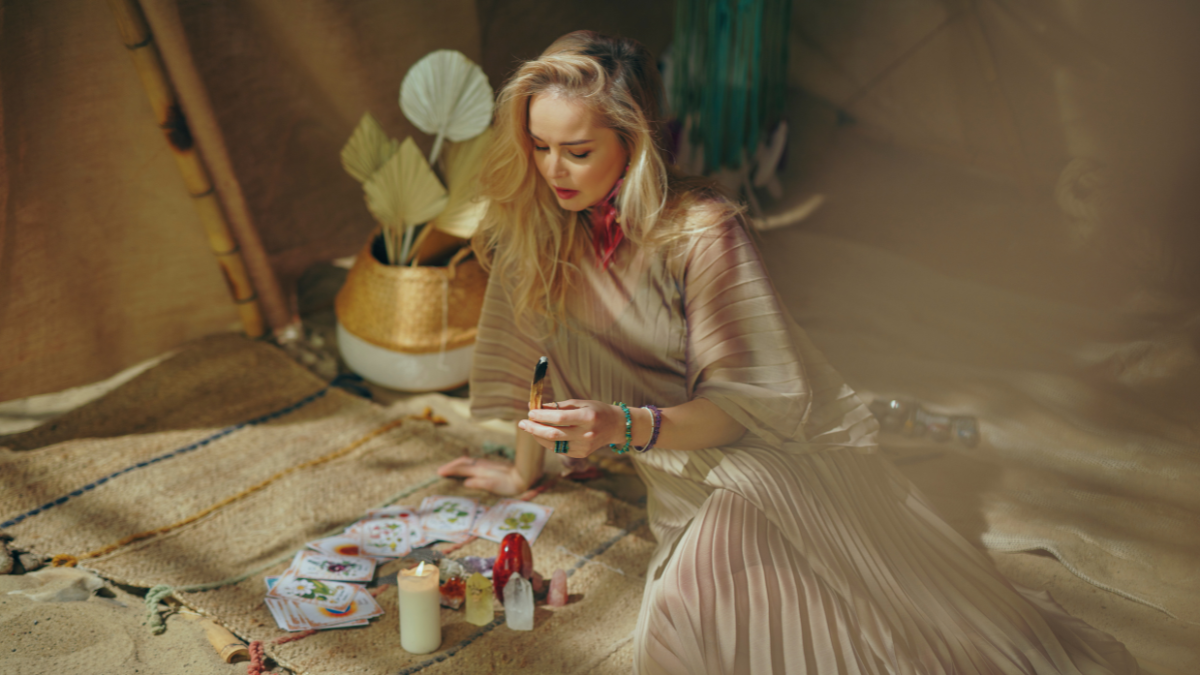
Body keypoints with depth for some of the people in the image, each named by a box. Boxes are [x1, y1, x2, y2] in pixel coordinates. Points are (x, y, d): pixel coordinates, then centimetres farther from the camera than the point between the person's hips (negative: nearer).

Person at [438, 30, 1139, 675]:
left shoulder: (700, 230, -21)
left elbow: (757, 402, -21)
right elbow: (536, 343, 11)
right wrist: (524, 469, 19)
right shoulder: (541, 221, -3)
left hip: (784, 455, -5)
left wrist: (626, 426, -35)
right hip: (687, 475, 5)